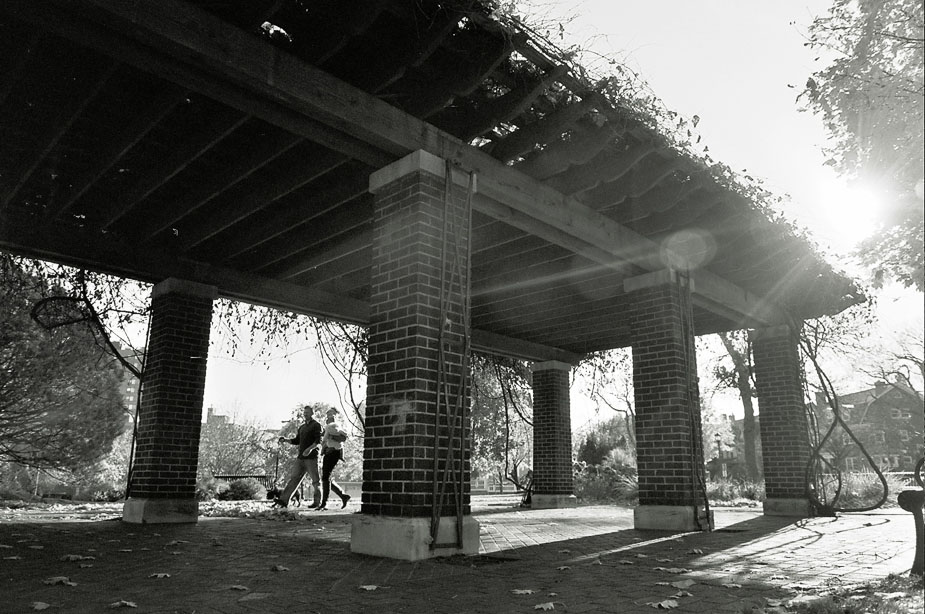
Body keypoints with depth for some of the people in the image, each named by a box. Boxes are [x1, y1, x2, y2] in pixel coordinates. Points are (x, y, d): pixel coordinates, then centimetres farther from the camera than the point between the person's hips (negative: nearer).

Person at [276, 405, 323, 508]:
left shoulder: (316, 425, -1)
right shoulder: (302, 427, 21)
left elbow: (318, 440, -13)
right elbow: (296, 441, 23)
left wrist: (310, 448, -29)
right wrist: (285, 439, 7)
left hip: (311, 457, -6)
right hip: (300, 457, 7)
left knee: (315, 480, -1)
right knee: (294, 478, -1)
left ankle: (317, 502, 6)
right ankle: (283, 500, -6)